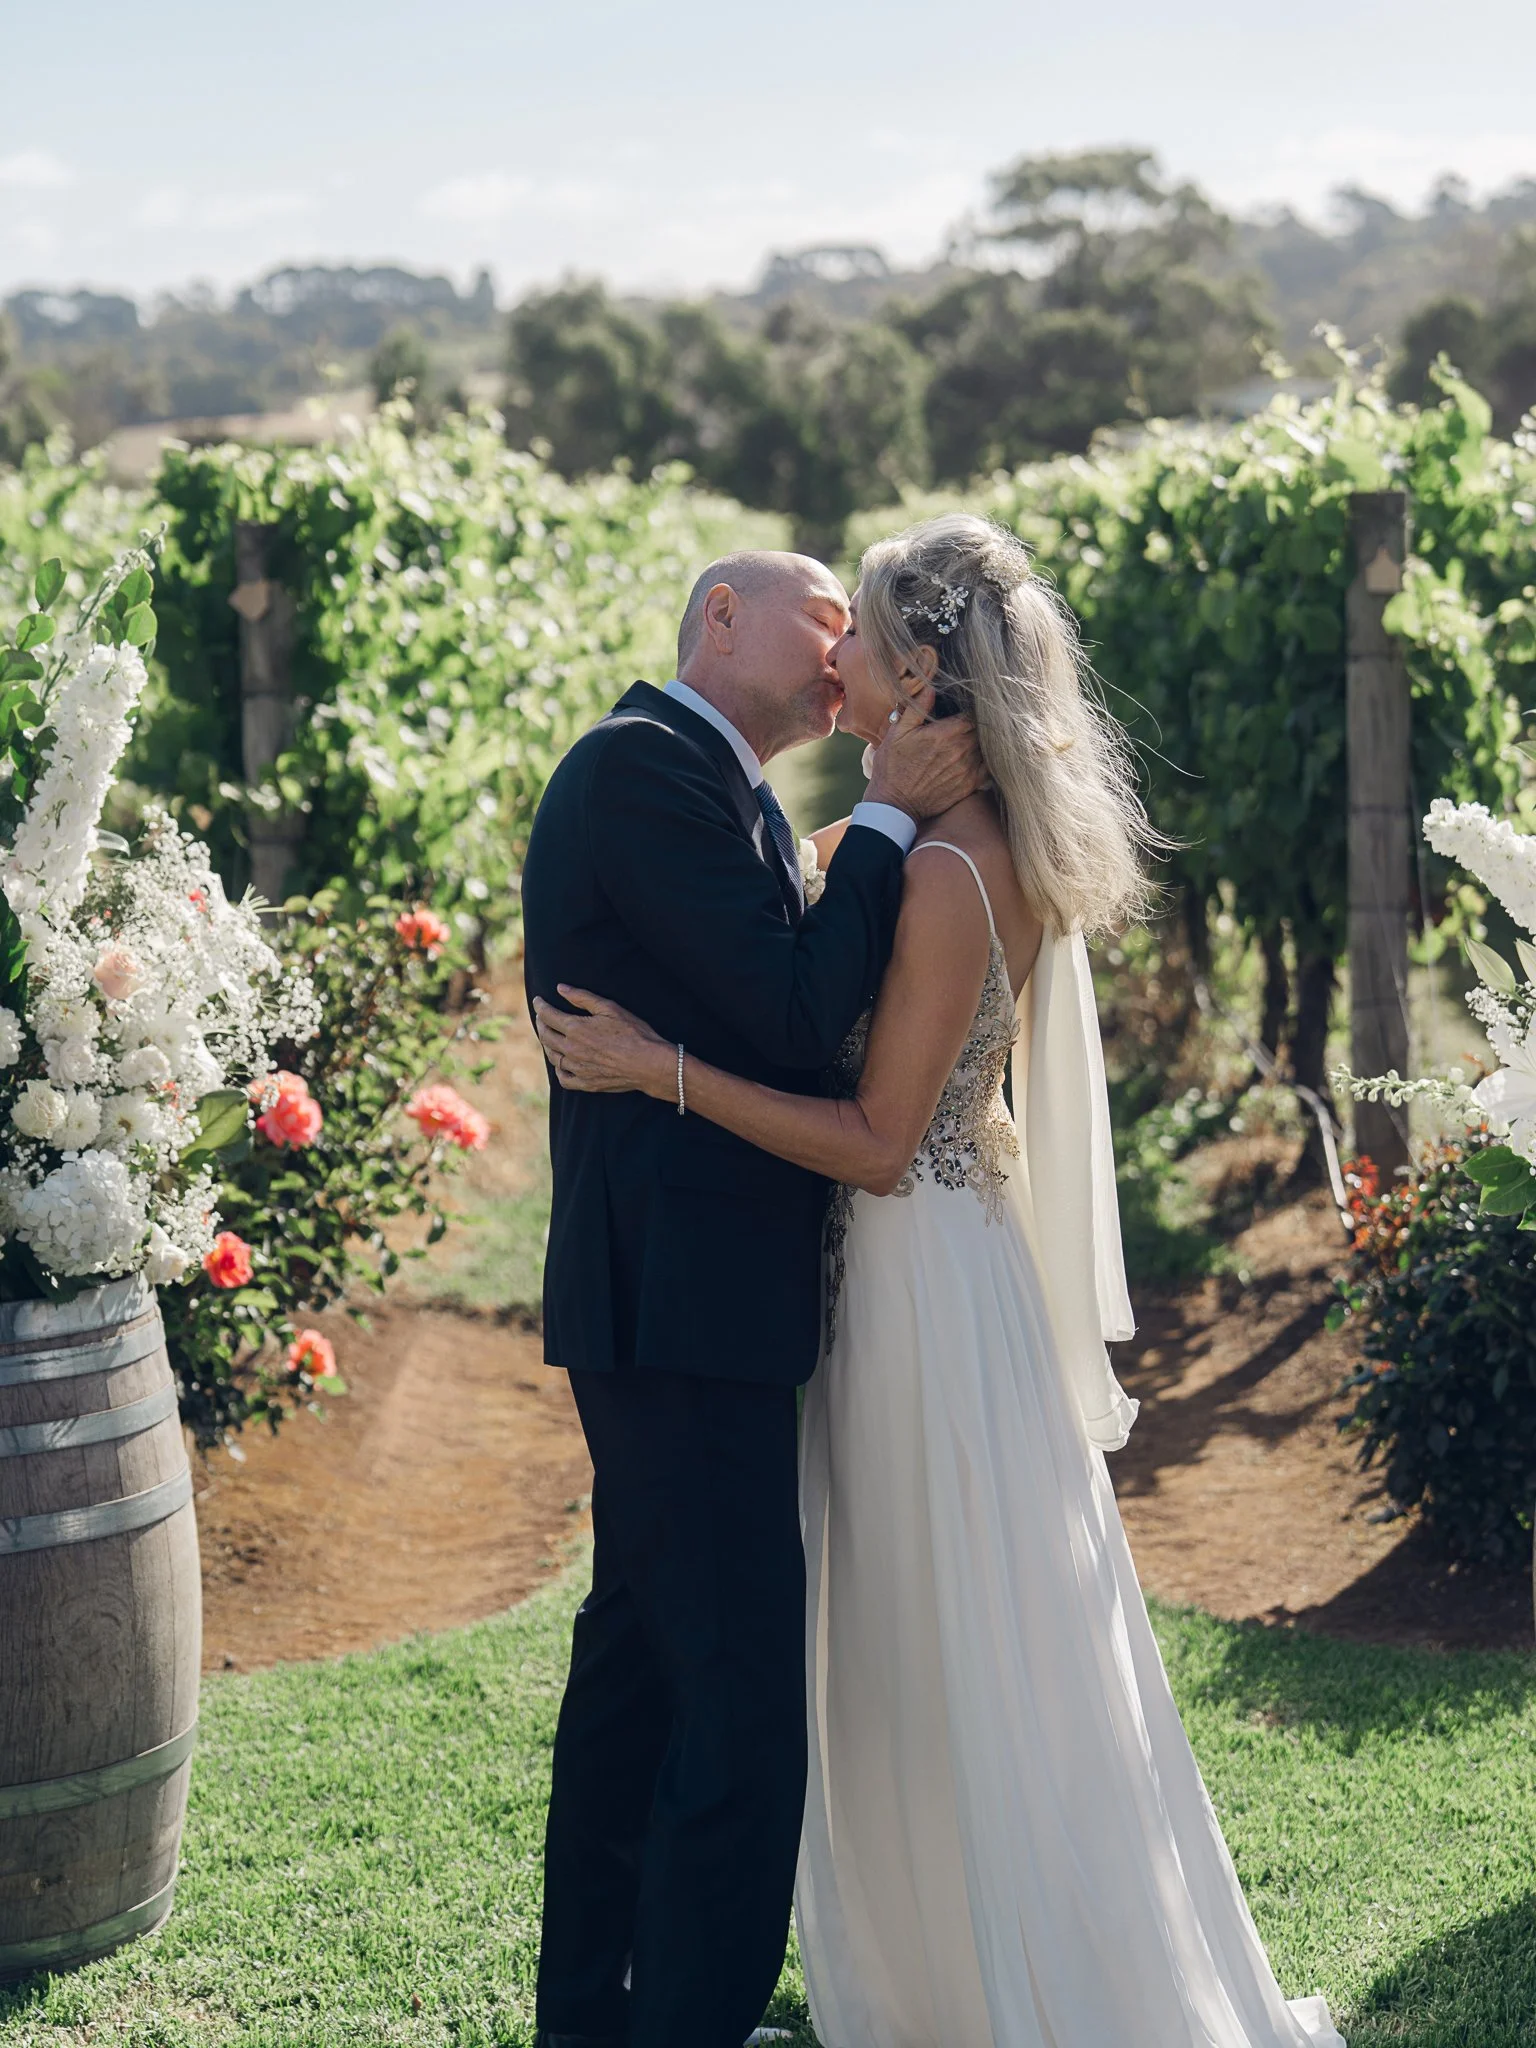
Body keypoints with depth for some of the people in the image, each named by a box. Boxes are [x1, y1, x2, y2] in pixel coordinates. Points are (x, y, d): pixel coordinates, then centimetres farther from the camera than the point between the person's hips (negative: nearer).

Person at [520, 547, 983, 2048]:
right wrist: (885, 822, -10)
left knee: (643, 1660, 19)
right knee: (742, 1699, -9)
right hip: (685, 1304, -11)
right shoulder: (646, 762, -13)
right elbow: (797, 1019, -19)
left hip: (667, 1303, 11)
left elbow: (787, 1014, 16)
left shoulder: (721, 791, 18)